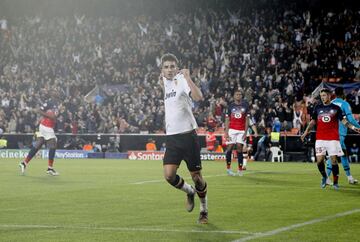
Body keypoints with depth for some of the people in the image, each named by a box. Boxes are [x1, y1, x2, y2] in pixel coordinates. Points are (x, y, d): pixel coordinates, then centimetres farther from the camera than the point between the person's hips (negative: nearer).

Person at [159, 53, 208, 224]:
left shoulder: (181, 80, -9)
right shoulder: (166, 82, 12)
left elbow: (198, 97, -28)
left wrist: (188, 78, -33)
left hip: (187, 135, -5)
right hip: (171, 137, 5)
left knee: (196, 176, 0)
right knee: (169, 175, -10)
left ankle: (204, 209, 21)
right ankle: (189, 192, 20)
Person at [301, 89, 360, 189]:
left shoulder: (336, 108, 3)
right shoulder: (318, 108, 9)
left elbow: (343, 120, 2)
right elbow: (313, 121, 15)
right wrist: (306, 132, 6)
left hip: (333, 138, -2)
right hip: (320, 138, 2)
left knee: (334, 160, -5)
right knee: (319, 160, -5)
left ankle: (335, 182, 4)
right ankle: (324, 176, 22)